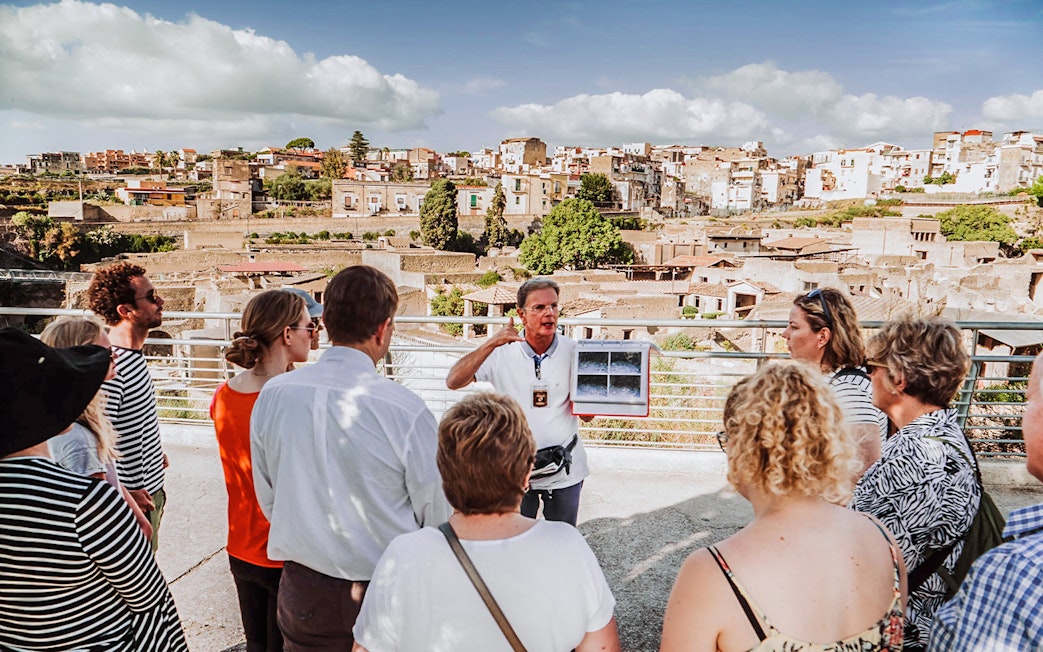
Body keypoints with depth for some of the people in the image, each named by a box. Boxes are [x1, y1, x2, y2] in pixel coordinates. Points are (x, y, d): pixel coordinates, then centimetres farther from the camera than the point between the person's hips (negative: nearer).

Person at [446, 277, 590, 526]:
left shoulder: (573, 352, -8)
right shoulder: (502, 352, -10)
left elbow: (587, 415, -3)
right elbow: (453, 382, -20)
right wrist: (490, 344, -28)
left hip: (564, 469, 1)